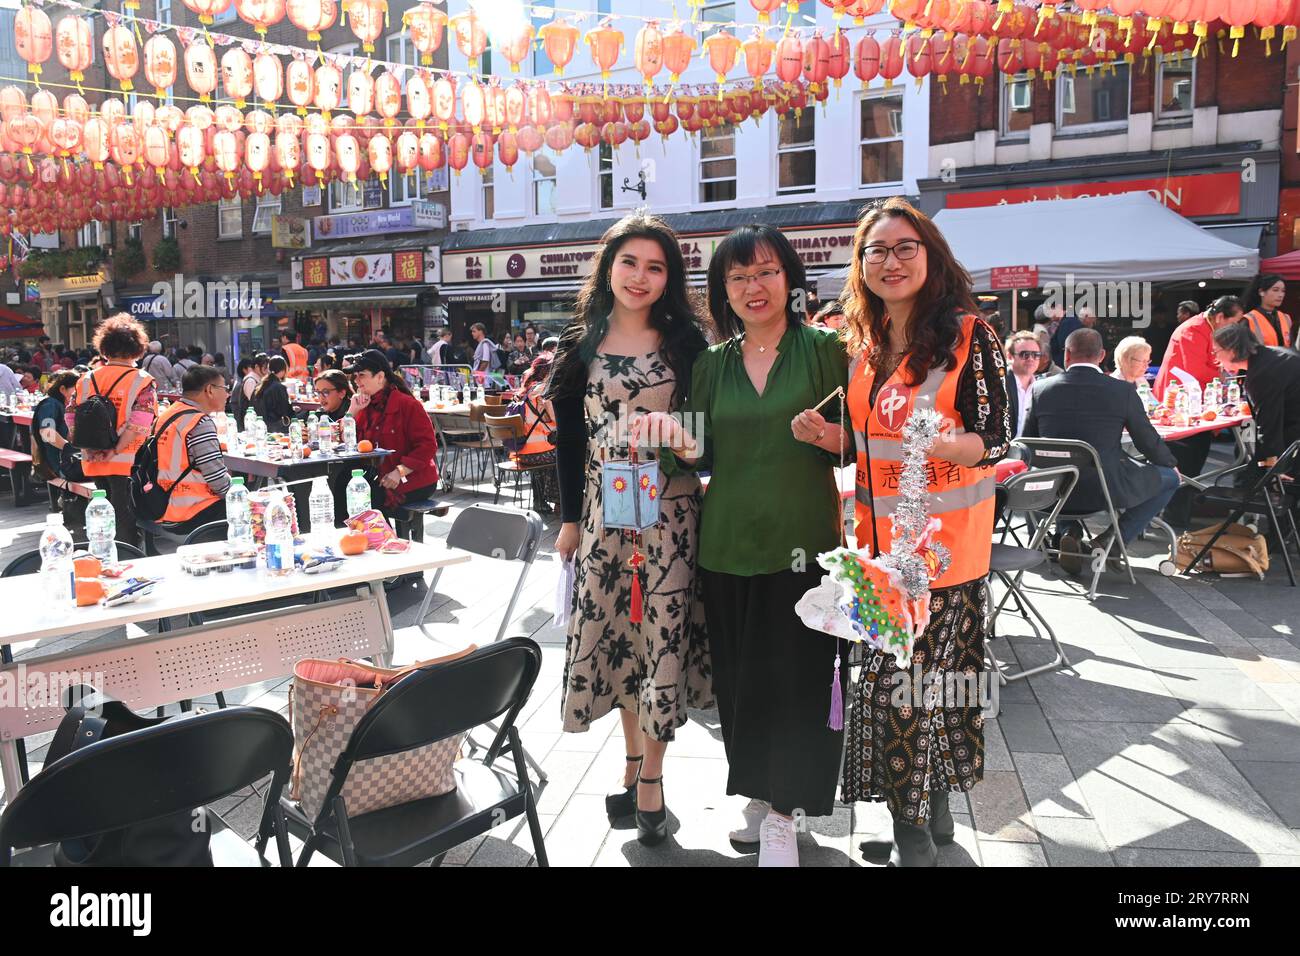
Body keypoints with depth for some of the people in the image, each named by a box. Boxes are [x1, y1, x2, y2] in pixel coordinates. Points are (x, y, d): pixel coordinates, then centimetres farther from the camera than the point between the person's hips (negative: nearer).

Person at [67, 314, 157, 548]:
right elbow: (140, 422, -20)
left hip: (94, 463, 5)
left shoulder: (87, 379, 6)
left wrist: (89, 450, 4)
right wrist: (116, 450, -14)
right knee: (126, 520, 1)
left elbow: (70, 417, 3)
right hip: (127, 463, -5)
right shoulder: (142, 381, -9)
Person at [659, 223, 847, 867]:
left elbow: (859, 443, 1)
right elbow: (709, 454, 14)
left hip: (804, 540, -3)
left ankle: (782, 813, 14)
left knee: (796, 673, -2)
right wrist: (688, 451, -7)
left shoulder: (823, 349, 0)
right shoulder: (713, 365, 10)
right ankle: (758, 795, 27)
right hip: (727, 542, 4)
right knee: (737, 675, 8)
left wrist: (826, 435, -18)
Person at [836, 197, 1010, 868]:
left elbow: (995, 439, -13)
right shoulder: (861, 343, 9)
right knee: (923, 677, 13)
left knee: (900, 682, -4)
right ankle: (933, 809, 32)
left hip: (944, 537, -5)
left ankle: (913, 829, 15)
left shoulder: (969, 336, -8)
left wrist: (938, 443, -30)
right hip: (877, 537, 5)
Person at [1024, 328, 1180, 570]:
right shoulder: (1123, 391, -8)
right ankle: (1112, 539, 7)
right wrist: (1172, 464, 24)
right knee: (1169, 477, 19)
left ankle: (1069, 533, 14)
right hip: (1105, 491, -3)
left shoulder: (1041, 389, -3)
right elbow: (1149, 443, 2)